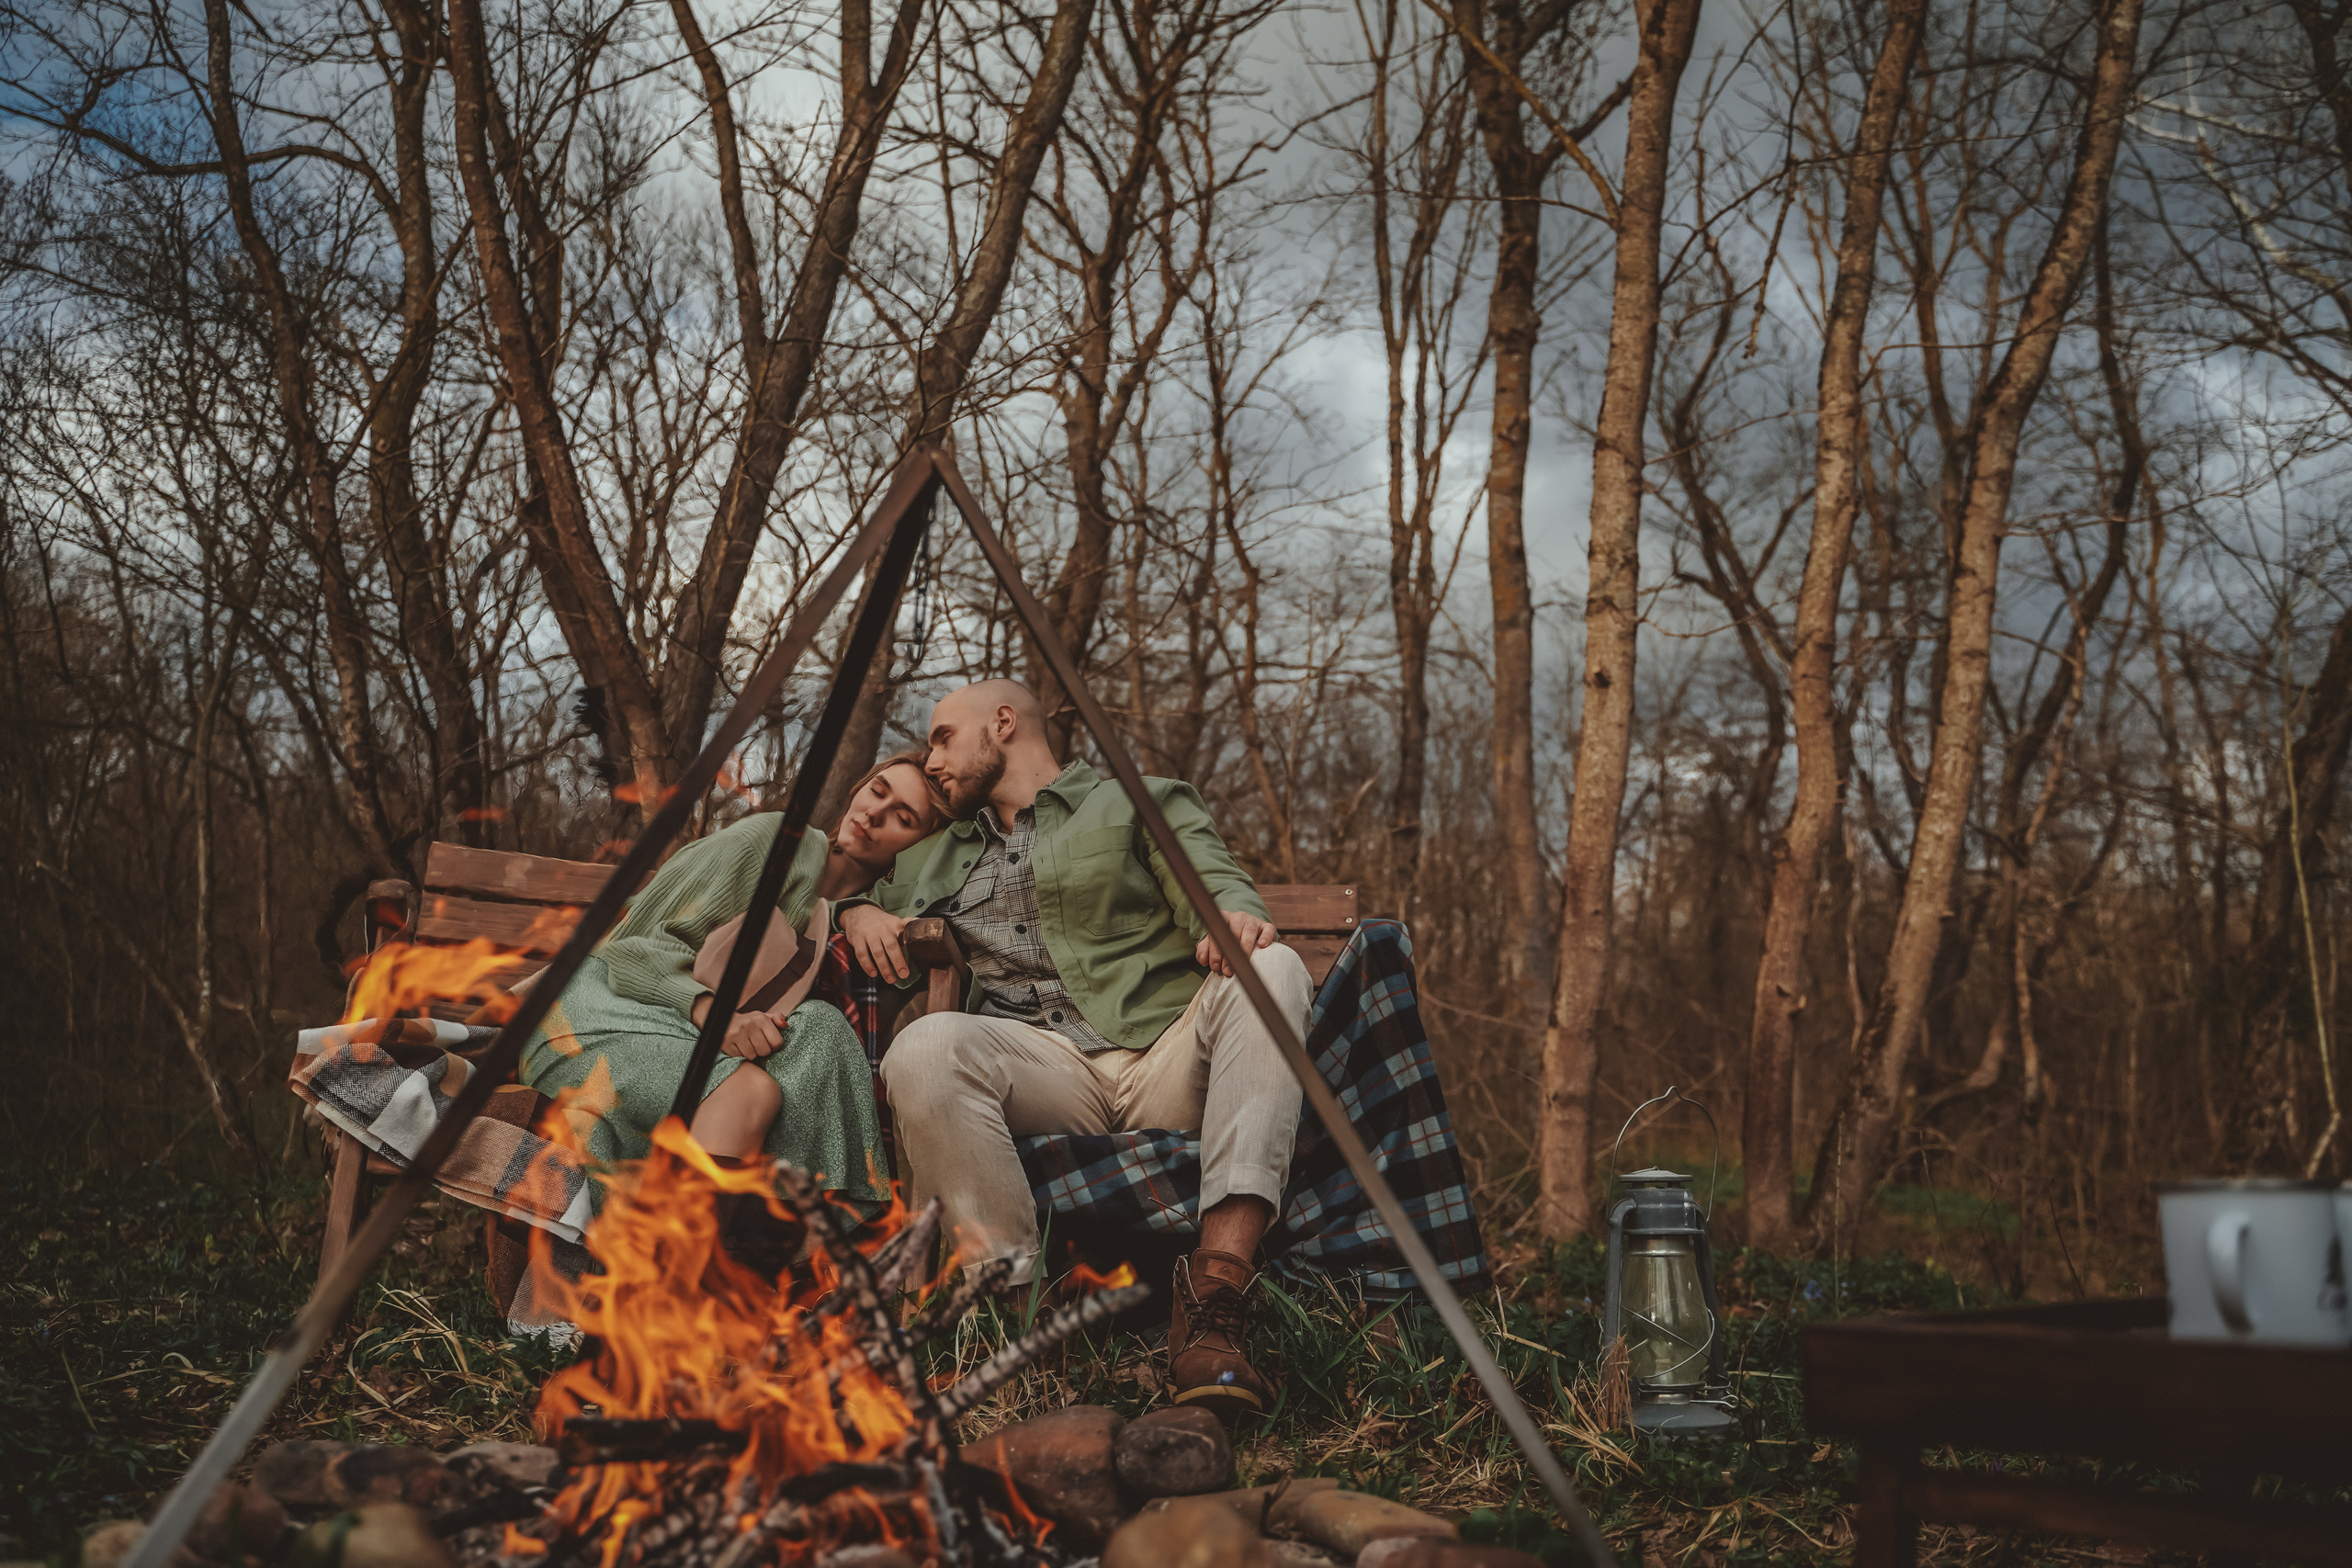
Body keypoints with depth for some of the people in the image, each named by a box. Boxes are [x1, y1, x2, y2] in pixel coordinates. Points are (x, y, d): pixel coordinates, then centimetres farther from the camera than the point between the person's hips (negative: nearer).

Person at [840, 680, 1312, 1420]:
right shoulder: (933, 859, 32)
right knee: (926, 1048, -31)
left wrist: (1234, 917, -22)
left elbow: (1217, 883, 4)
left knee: (1271, 970, -33)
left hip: (1164, 1060, -1)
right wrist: (858, 910, 15)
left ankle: (1217, 1284, -44)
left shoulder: (1143, 803, 20)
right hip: (1038, 1068, 1)